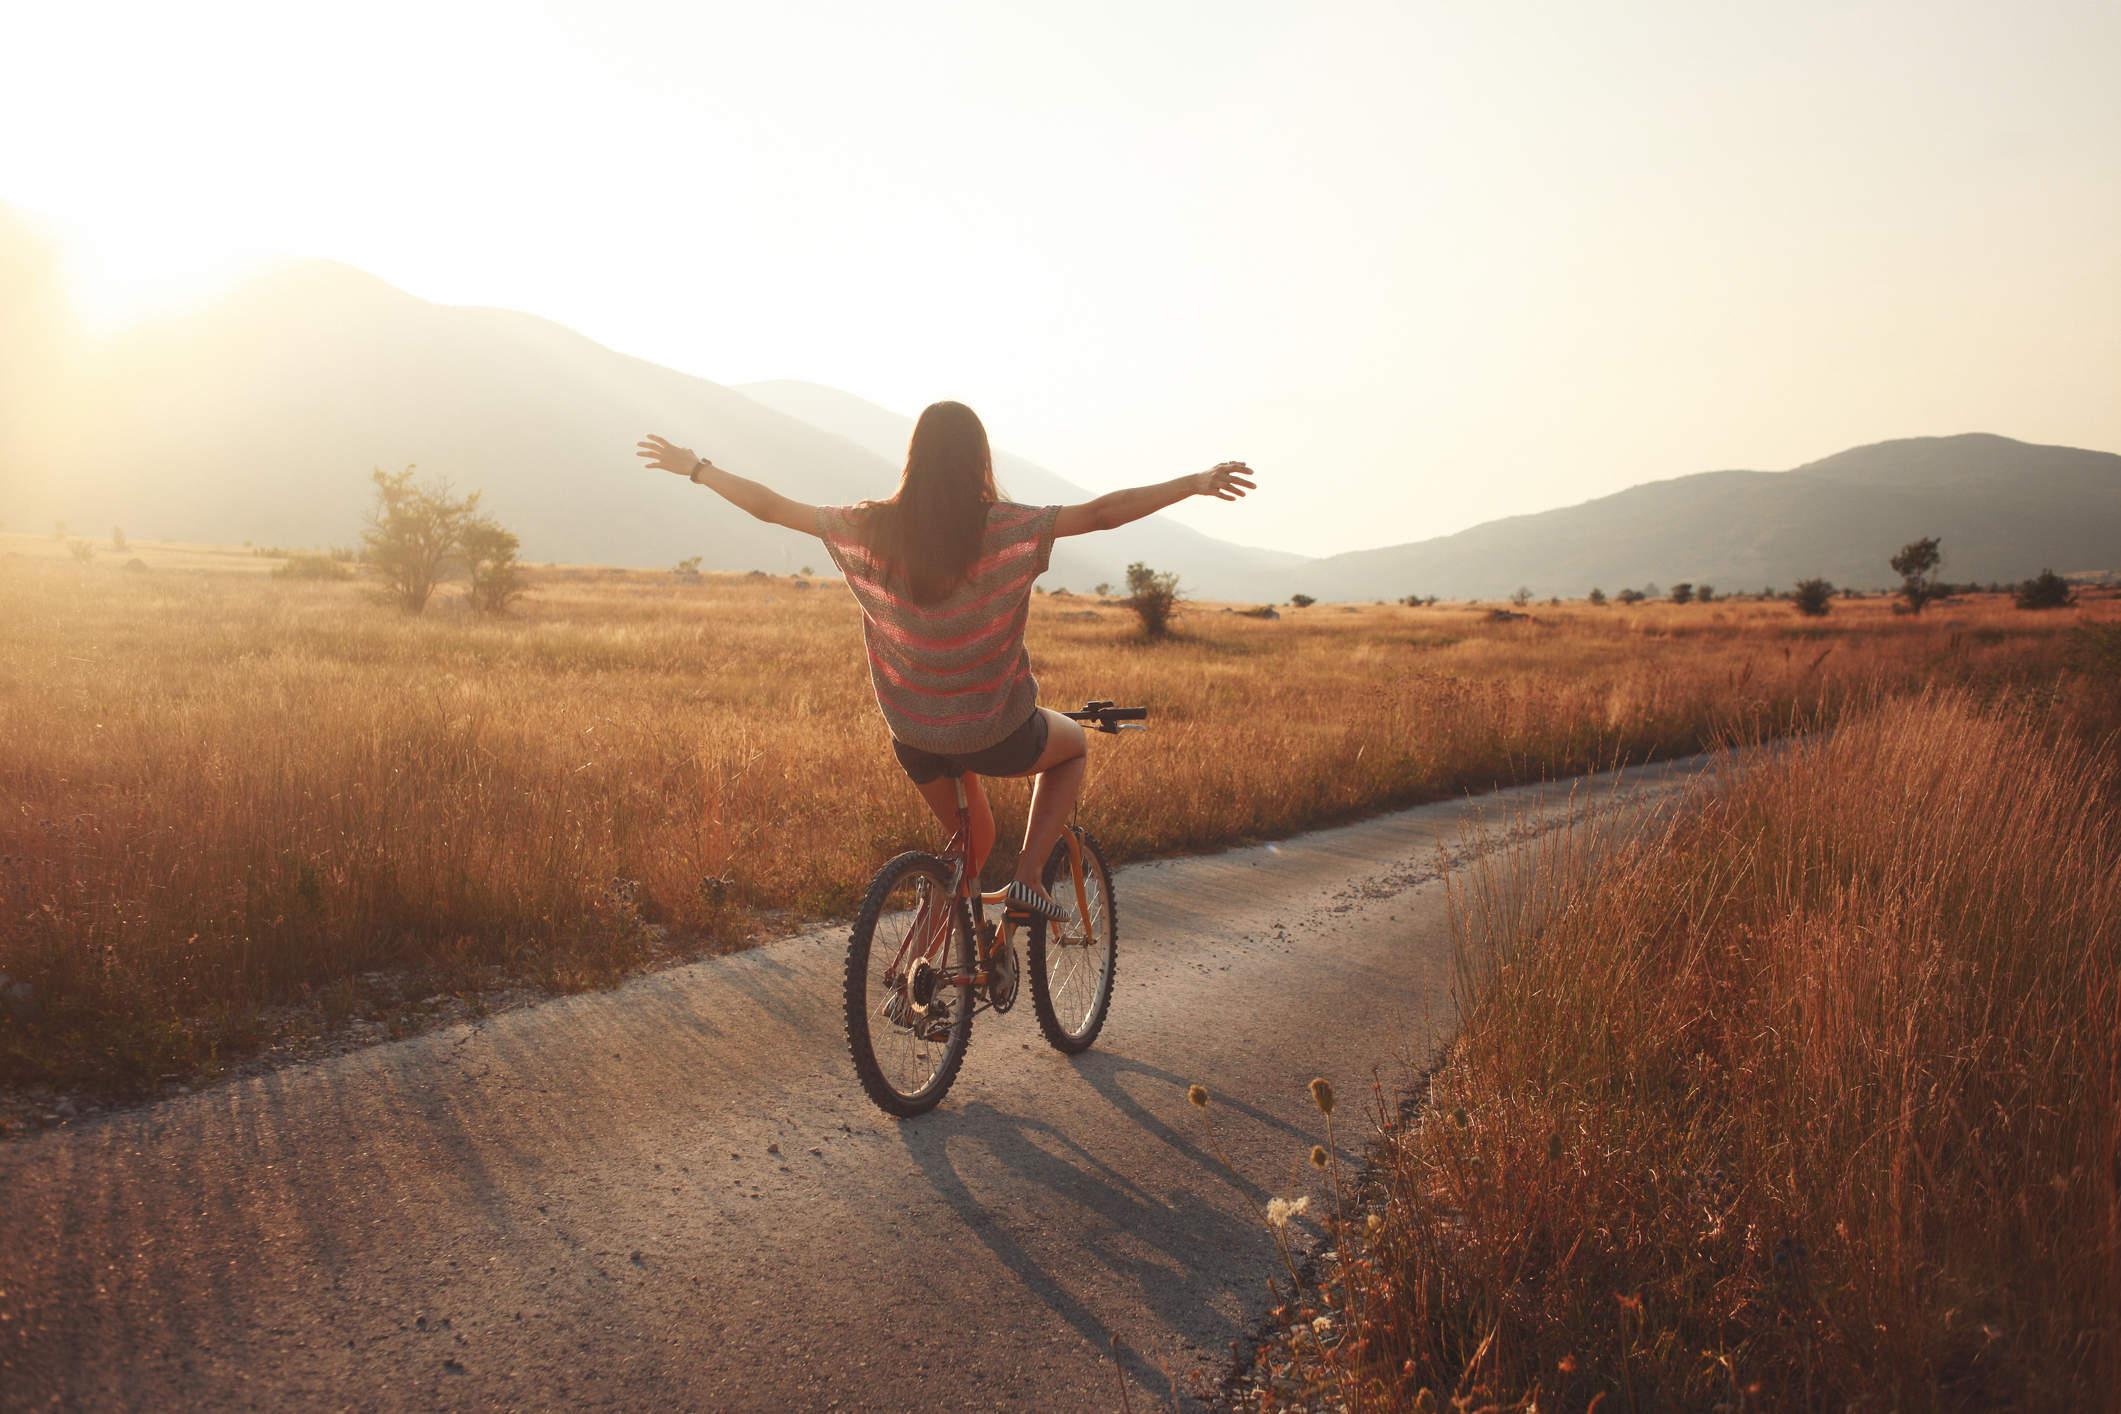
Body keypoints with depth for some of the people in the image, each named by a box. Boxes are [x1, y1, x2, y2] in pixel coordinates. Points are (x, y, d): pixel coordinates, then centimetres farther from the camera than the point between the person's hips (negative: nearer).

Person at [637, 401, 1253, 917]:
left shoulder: (872, 530, -10)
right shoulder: (1005, 529, -20)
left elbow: (769, 506, -1)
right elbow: (1102, 513, -17)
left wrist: (694, 467, 13)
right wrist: (1197, 483, -8)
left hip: (913, 733, 4)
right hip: (996, 733, -4)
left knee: (971, 838, 29)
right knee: (1074, 745, 28)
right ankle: (1027, 878, 15)